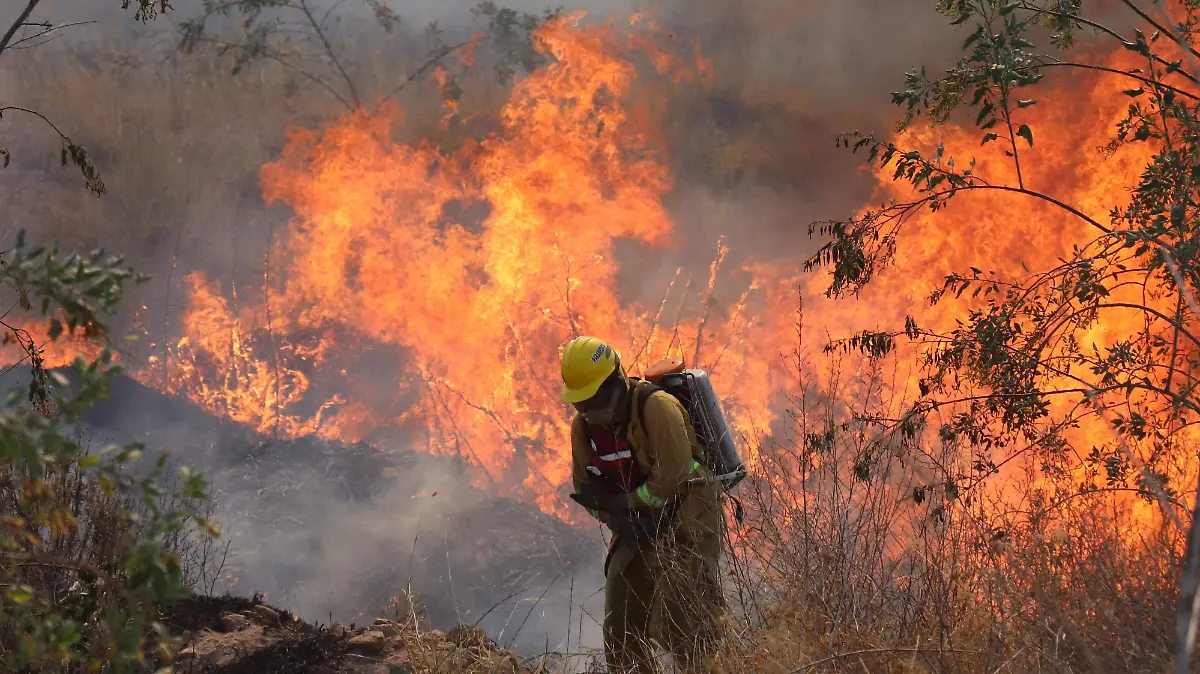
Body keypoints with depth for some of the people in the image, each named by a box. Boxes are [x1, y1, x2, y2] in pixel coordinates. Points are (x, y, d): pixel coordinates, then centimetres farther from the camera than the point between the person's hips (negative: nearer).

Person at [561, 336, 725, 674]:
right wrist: (618, 518, -12)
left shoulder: (657, 407, -22)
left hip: (687, 520, -7)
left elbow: (671, 480, -26)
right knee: (621, 628, 7)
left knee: (683, 621, -16)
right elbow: (587, 488, 5)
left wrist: (625, 503, -16)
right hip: (638, 528, 7)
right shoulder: (583, 426, -1)